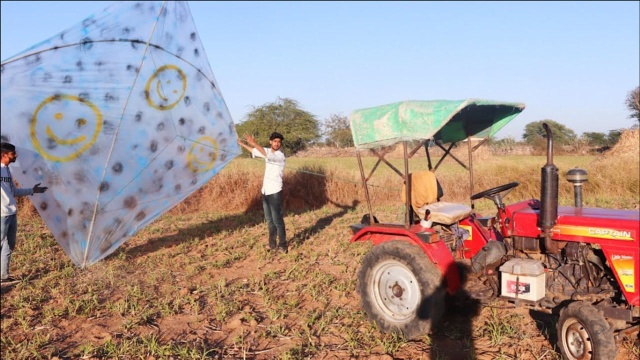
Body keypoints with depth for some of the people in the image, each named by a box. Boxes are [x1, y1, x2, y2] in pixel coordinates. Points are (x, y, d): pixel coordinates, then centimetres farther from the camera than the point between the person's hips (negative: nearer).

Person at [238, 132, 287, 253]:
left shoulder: (280, 156, -14)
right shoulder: (268, 151, 9)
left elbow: (268, 155, -34)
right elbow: (254, 151, 26)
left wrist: (254, 143, -41)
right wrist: (241, 143, 33)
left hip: (275, 192, -8)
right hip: (265, 191, 8)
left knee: (277, 219, -5)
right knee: (269, 220, 13)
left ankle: (282, 245, 3)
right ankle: (272, 244, 21)